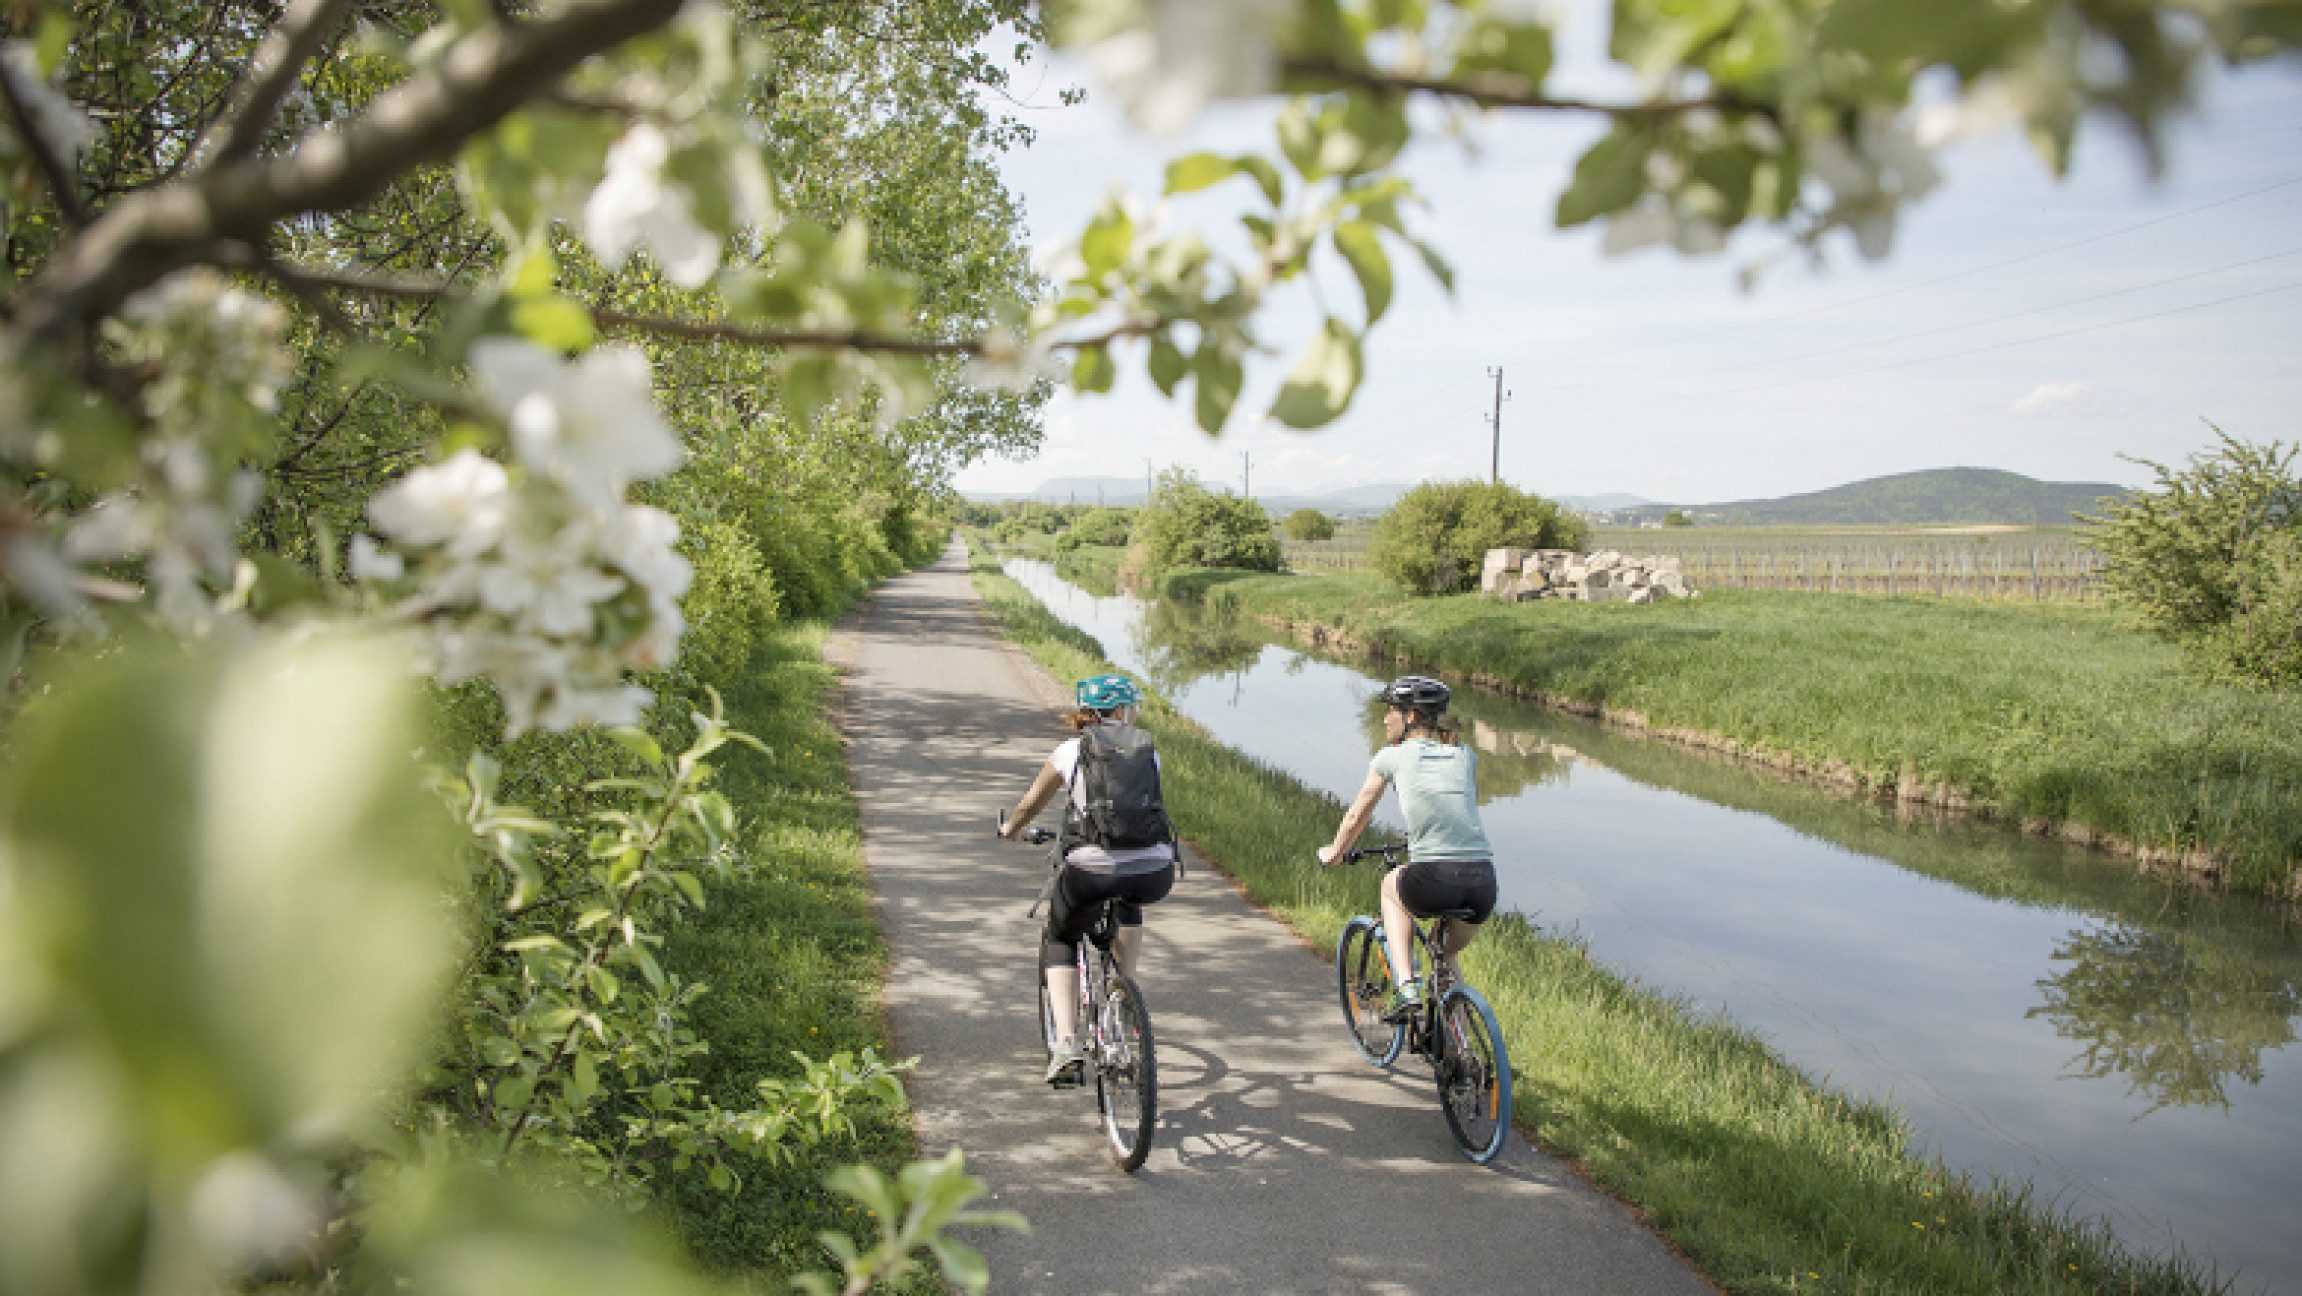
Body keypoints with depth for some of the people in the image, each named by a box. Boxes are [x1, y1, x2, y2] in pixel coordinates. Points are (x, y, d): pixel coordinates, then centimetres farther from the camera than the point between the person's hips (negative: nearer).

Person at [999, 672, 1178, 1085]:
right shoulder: (1149, 751, 16)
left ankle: (1067, 1044, 8)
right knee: (1128, 902, 40)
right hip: (1155, 876, 2)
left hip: (1091, 870, -2)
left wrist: (1010, 830, 45)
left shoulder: (1071, 751, 12)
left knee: (1058, 940, 26)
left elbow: (1028, 807, 23)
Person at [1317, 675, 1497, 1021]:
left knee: (1391, 886, 31)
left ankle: (1407, 988, 16)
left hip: (1434, 881, -4)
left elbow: (1357, 816, 21)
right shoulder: (1465, 755, 19)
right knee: (1447, 954, 32)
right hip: (1484, 884, 4)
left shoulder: (1392, 757, 9)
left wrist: (1333, 853, 39)